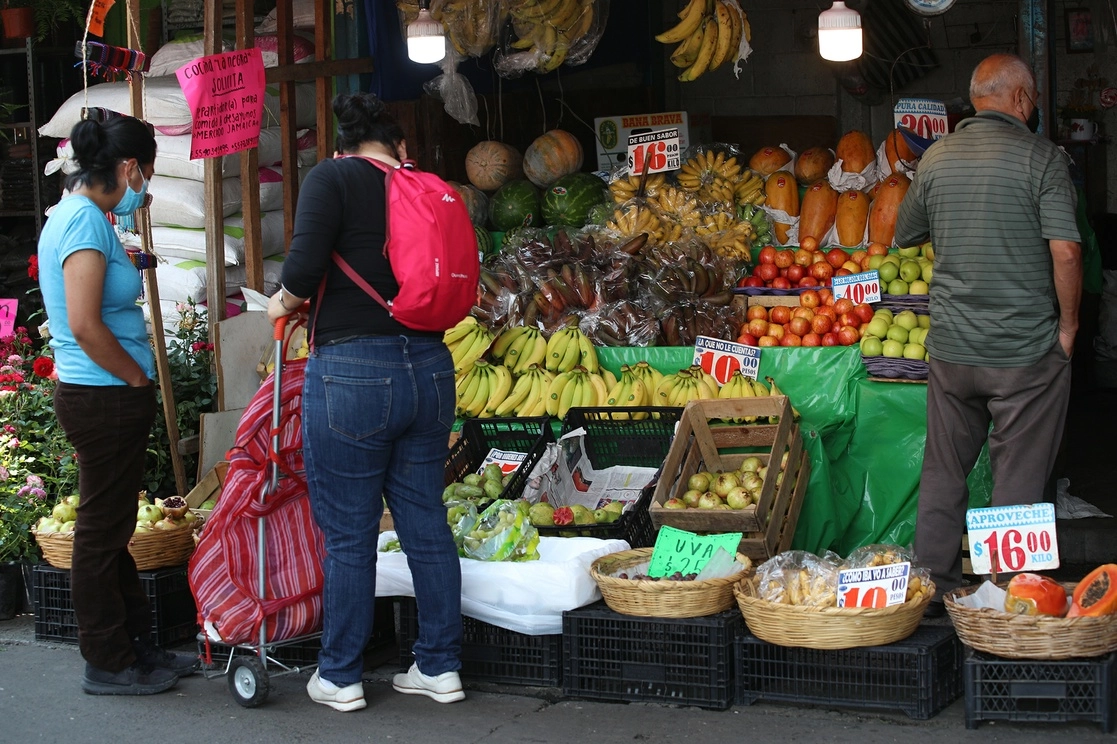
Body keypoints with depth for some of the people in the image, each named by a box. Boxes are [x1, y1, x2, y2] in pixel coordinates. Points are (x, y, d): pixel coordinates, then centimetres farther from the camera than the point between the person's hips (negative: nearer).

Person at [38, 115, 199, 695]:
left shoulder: (73, 215, 14)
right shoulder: (86, 220, -17)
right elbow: (85, 326, -24)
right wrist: (139, 379, -14)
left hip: (105, 399, 11)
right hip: (105, 400, -11)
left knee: (111, 530, 17)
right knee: (101, 533, 0)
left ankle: (137, 646, 28)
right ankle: (108, 664, 10)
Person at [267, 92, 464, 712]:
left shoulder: (332, 177, -4)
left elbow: (303, 269, -16)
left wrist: (284, 302, 3)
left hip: (352, 373, -5)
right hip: (429, 368, 5)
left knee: (348, 534, 6)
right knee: (426, 523, 14)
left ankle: (339, 677, 18)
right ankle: (441, 666, 22)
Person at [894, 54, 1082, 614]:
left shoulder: (936, 157, 5)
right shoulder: (1040, 156, -10)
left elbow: (905, 236, 18)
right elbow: (1065, 252, -17)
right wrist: (1068, 324, -4)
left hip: (951, 348, 4)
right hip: (1027, 350, -4)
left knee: (943, 473, 14)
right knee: (1018, 481, 5)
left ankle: (934, 587, 22)